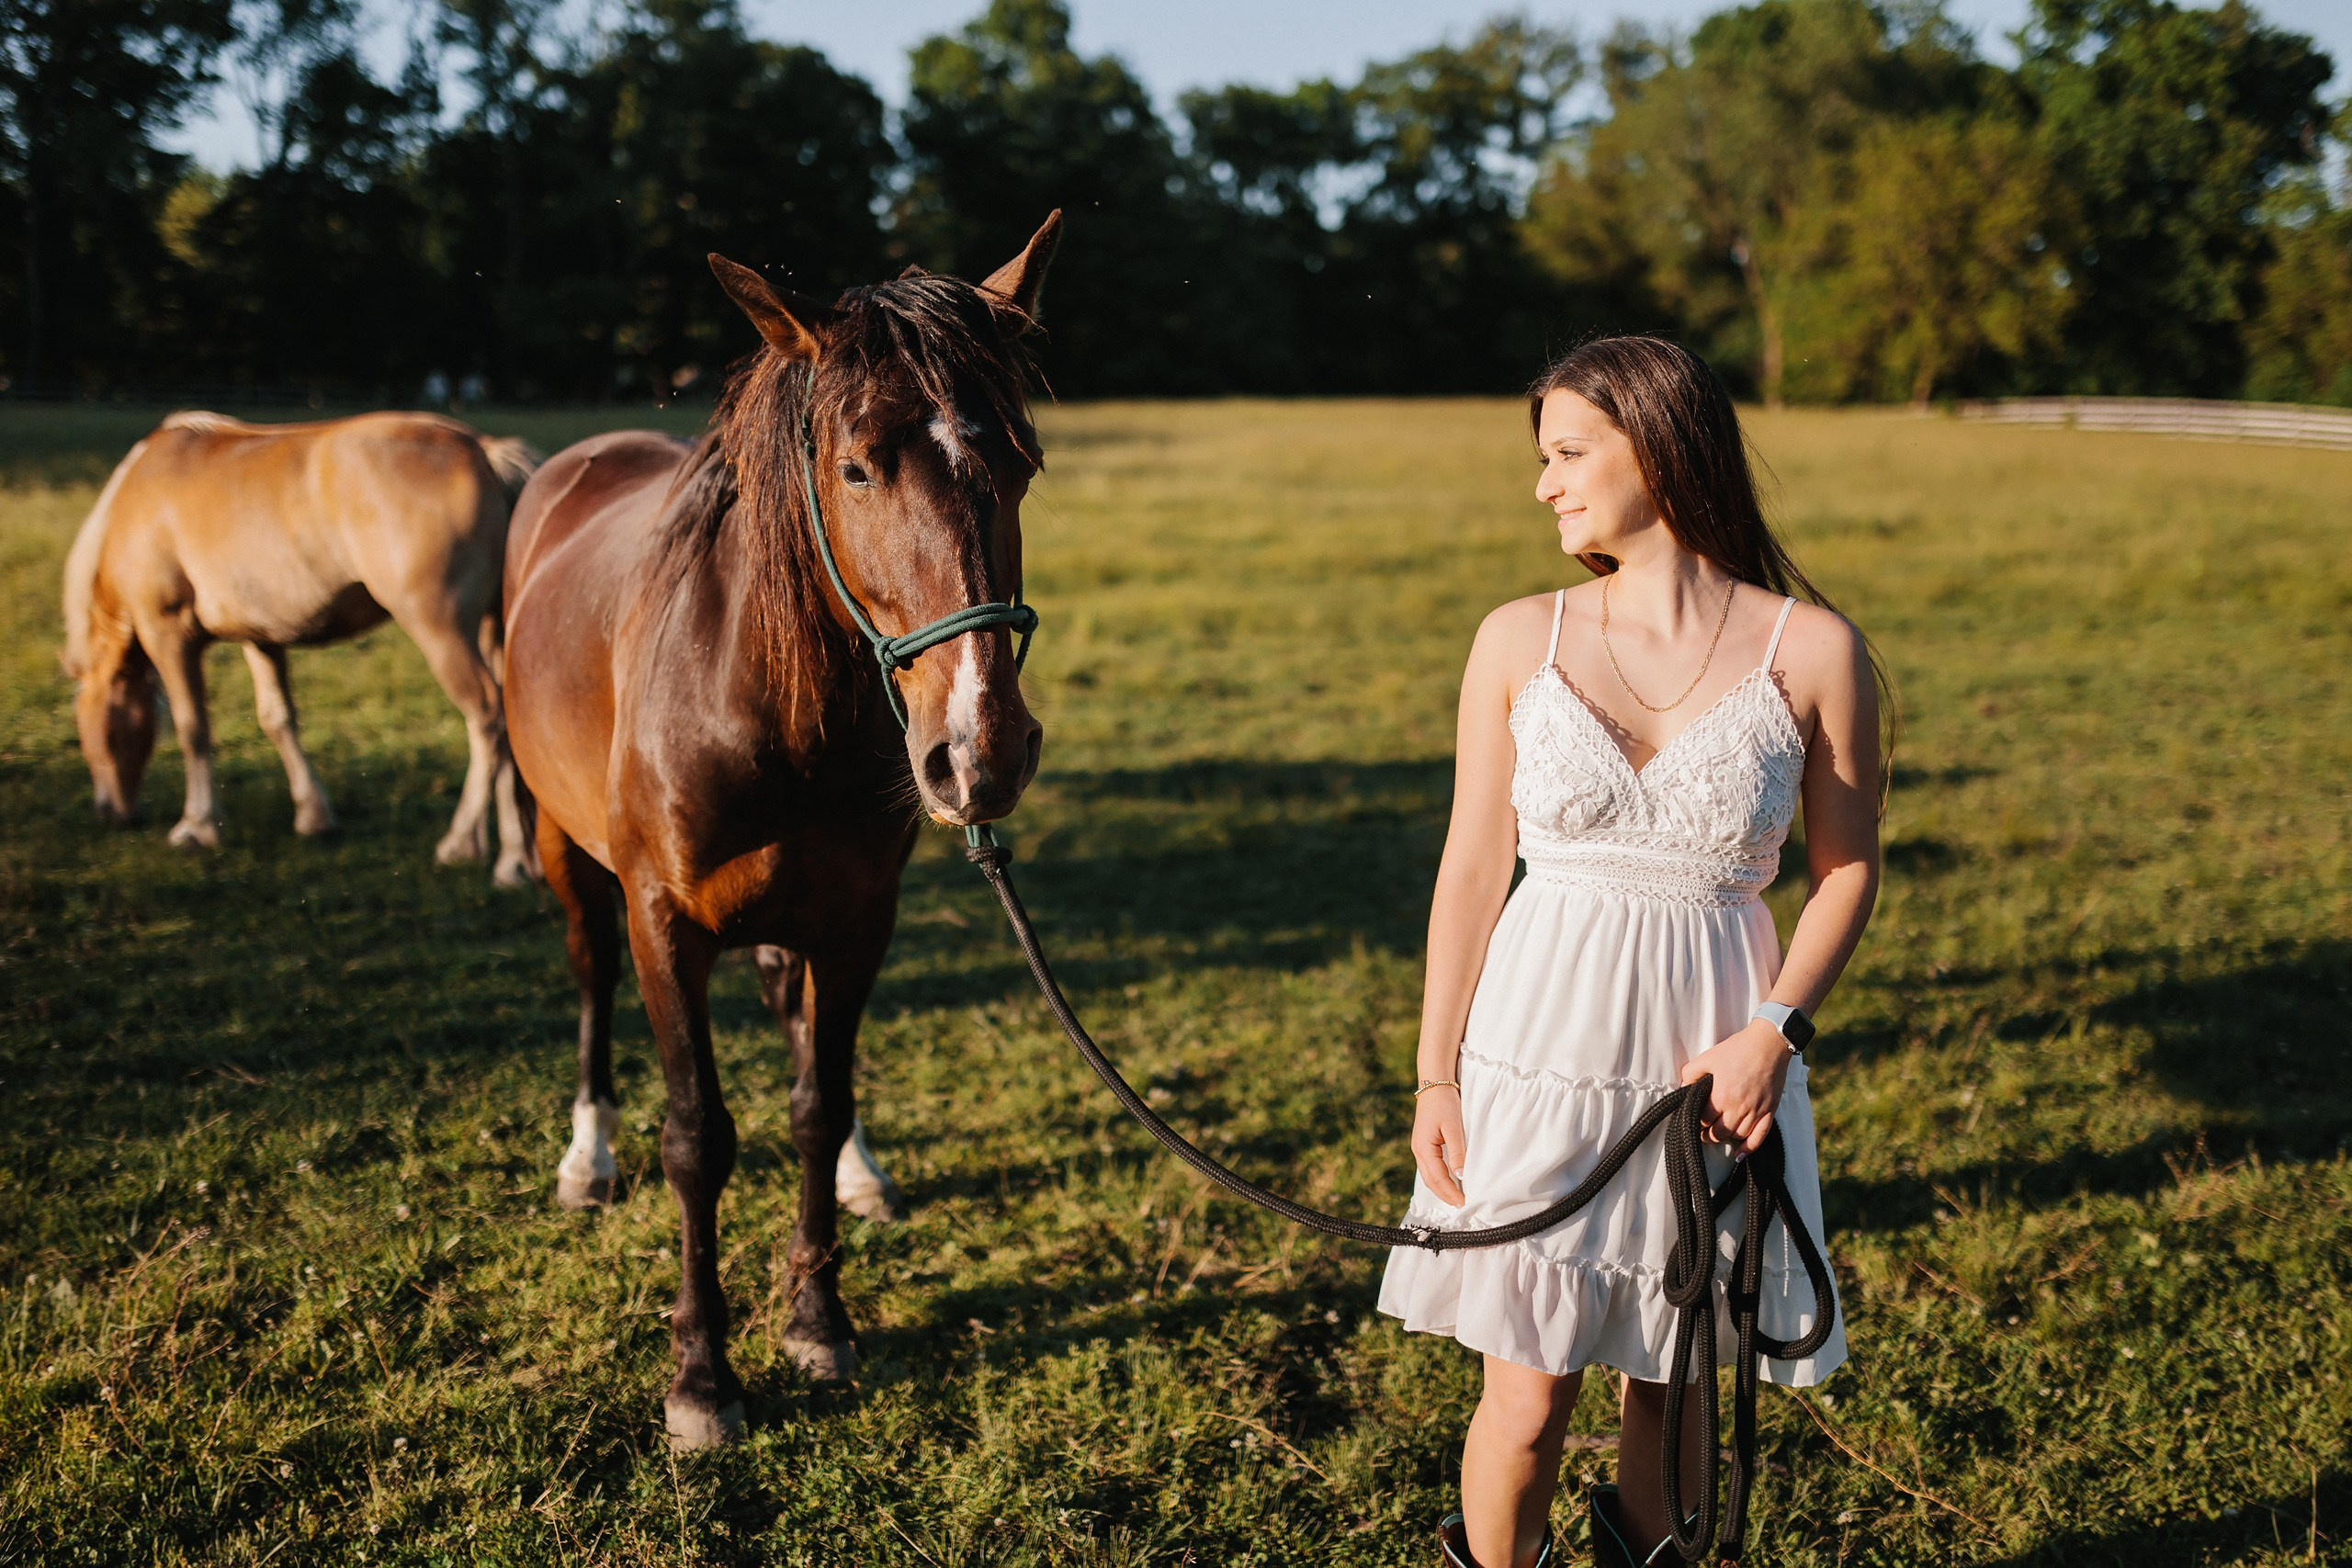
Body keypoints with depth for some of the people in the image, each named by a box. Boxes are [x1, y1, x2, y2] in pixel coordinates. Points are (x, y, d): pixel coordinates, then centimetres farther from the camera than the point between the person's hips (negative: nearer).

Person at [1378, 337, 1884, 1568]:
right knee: (1530, 1394, 4)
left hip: (1714, 1061, 0)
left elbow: (1847, 867, 3)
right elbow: (1472, 865, 3)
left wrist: (1775, 1029, -11)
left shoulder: (1812, 651, -4)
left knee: (1673, 1386, 13)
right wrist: (1437, 1078, 0)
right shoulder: (1520, 640, 0)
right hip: (1539, 1049, 0)